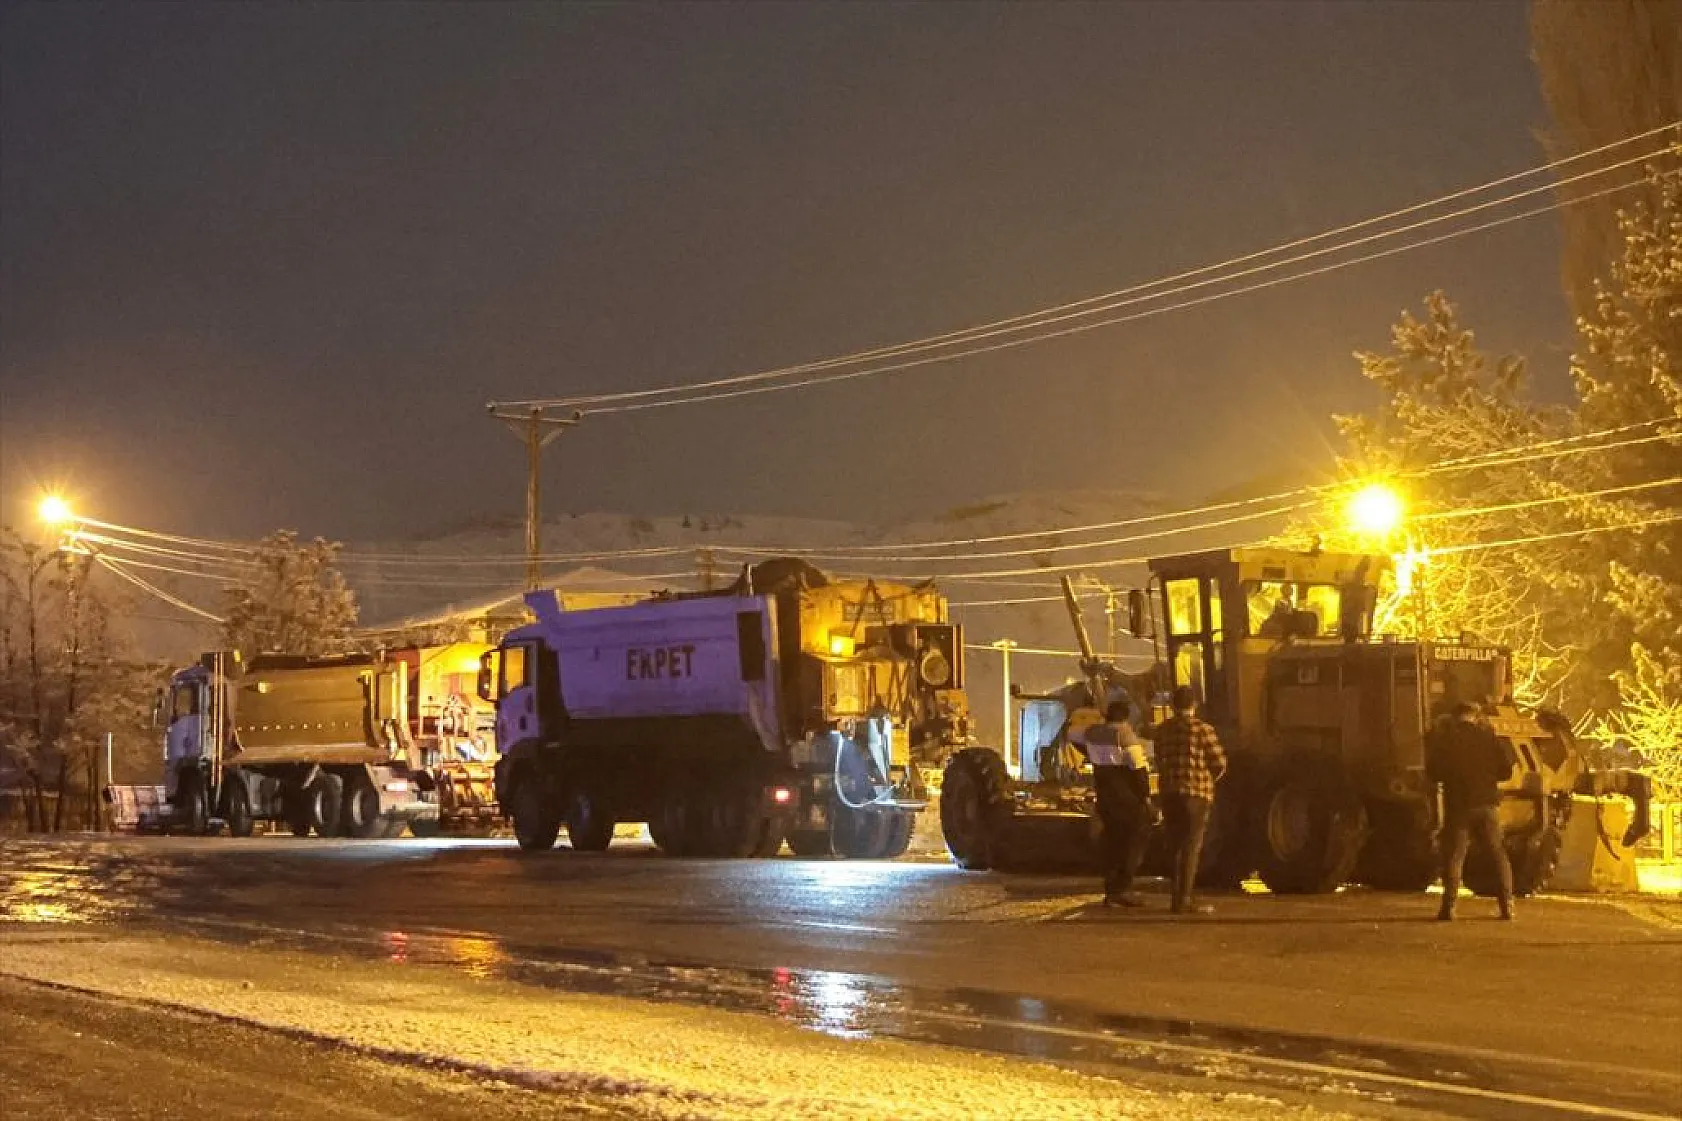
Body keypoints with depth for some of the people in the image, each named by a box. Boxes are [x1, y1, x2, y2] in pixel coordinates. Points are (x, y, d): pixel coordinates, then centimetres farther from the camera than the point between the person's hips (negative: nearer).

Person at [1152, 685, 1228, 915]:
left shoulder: (1162, 730, 6)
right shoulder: (1203, 729, -7)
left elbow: (1160, 764, 11)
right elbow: (1220, 764, -5)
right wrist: (1207, 781, 13)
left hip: (1169, 792, 5)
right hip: (1197, 793, -5)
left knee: (1175, 845, 13)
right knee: (1191, 846, -4)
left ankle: (1180, 897, 18)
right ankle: (1183, 900, -10)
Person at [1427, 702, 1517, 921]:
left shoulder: (1444, 738, -2)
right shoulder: (1488, 735, 3)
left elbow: (1432, 772, 0)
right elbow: (1506, 768, 4)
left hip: (1457, 804, -2)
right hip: (1487, 803, 2)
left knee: (1453, 856, 1)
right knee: (1498, 855, 12)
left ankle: (1449, 905, -13)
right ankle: (1507, 904, 4)